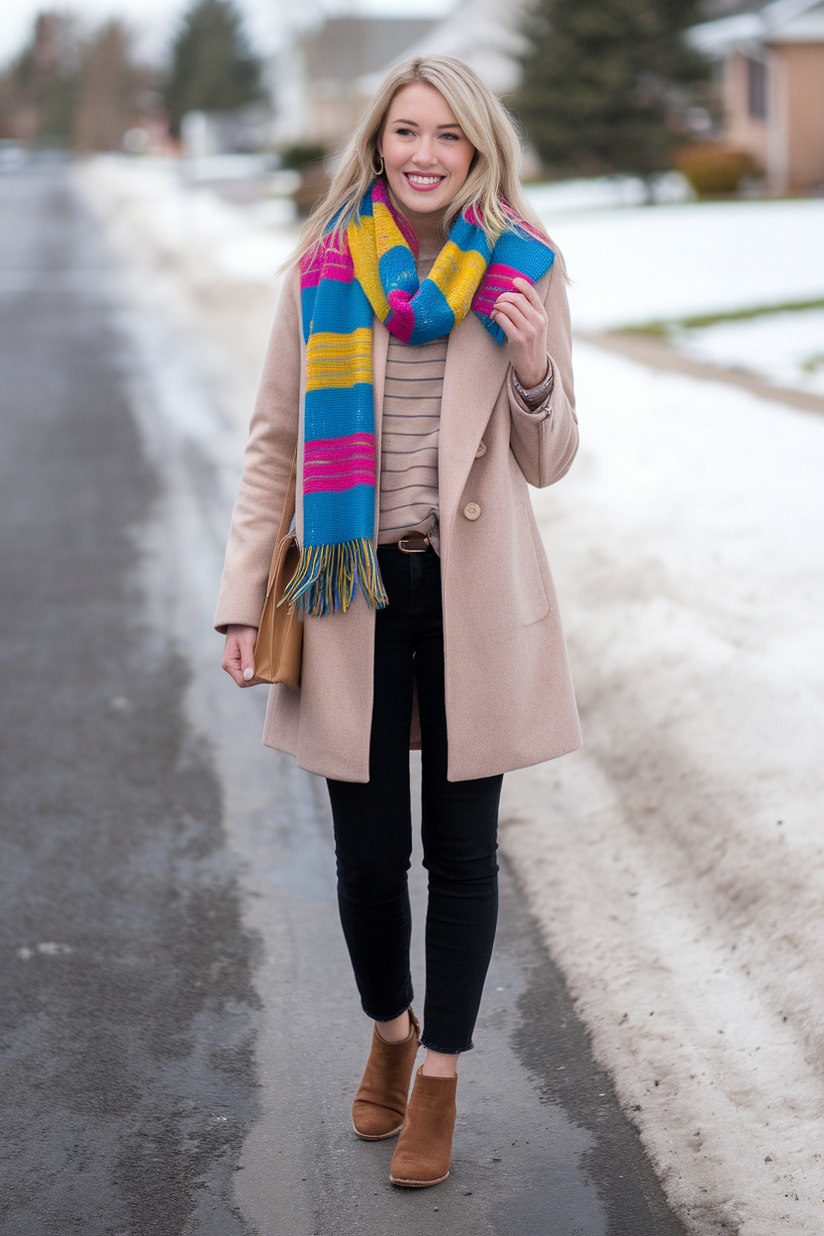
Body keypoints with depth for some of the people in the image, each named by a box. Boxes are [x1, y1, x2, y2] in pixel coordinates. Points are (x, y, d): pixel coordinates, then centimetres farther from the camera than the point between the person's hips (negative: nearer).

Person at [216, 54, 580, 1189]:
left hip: (475, 595, 0)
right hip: (354, 591, 0)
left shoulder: (524, 272, 1)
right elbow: (275, 442, 6)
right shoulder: (323, 266, 1)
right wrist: (242, 601, 1)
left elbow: (548, 461, 5)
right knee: (369, 853, 7)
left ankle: (441, 1079, 25)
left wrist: (534, 371, -16)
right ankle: (390, 1029, 36)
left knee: (462, 850, 6)